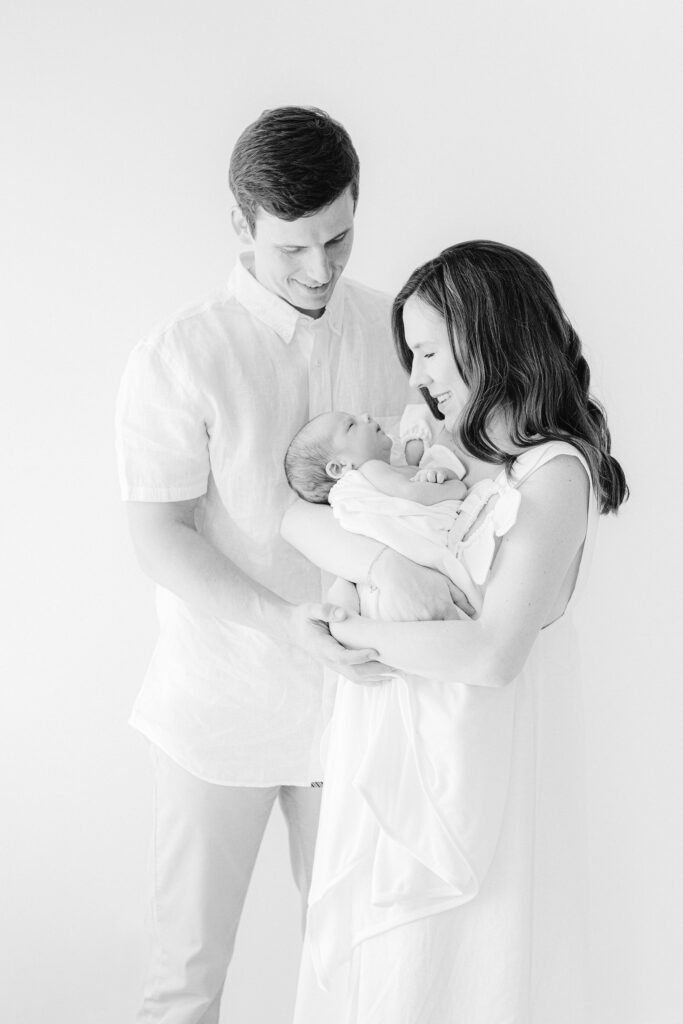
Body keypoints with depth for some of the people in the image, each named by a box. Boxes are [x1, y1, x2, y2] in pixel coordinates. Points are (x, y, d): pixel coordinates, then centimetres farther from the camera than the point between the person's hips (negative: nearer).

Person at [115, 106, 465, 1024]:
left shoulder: (390, 328, 0)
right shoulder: (178, 360, -12)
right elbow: (159, 539, -13)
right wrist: (287, 625, -25)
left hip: (352, 692, 4)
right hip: (221, 705, -3)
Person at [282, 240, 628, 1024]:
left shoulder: (554, 472, -17)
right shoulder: (444, 446, 4)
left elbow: (493, 654, -23)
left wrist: (358, 631, -15)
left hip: (464, 758, -6)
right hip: (392, 744, 6)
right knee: (370, 959, 19)